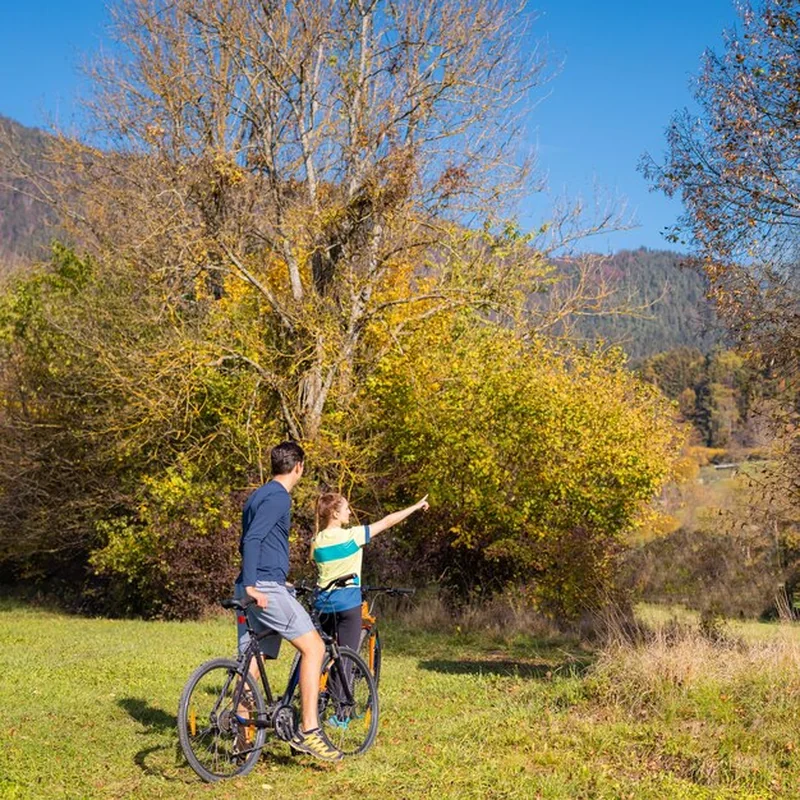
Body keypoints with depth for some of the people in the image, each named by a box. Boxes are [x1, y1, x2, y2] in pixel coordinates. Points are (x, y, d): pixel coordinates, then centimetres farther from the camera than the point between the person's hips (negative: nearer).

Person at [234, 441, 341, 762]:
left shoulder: (259, 495, 20)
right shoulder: (278, 497, -10)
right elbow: (252, 539, -21)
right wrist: (251, 585, -24)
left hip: (253, 589, 10)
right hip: (267, 589, -10)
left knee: (250, 662, 12)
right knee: (313, 648, -9)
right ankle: (308, 731, -12)